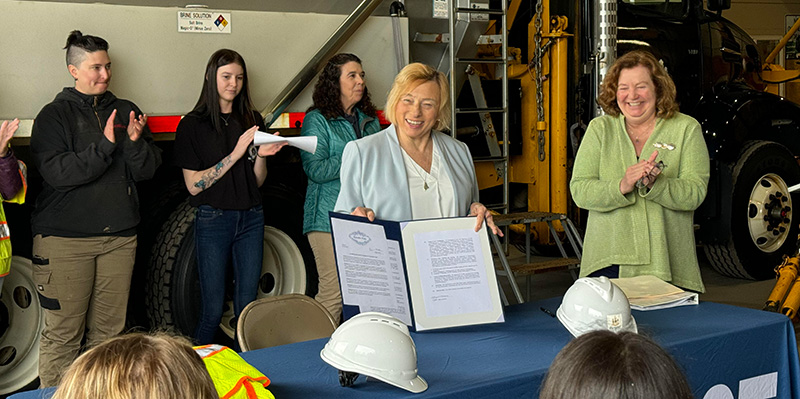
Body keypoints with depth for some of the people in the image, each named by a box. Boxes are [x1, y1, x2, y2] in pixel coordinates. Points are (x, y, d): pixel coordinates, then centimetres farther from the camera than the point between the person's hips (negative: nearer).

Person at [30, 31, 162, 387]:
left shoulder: (126, 112, 12)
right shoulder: (55, 115, 0)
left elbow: (147, 170, 8)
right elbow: (56, 172, -13)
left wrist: (135, 141, -12)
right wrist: (105, 146, -20)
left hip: (119, 236, 4)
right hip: (65, 239, -4)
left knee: (109, 331, 9)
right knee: (62, 334, -2)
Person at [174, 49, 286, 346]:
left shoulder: (252, 120, 10)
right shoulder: (193, 125, -4)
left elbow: (257, 182, 12)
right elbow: (194, 185, -10)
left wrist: (261, 155, -9)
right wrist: (235, 154, -16)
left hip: (251, 218, 4)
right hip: (213, 219, -4)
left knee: (247, 306, 6)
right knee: (213, 310, 0)